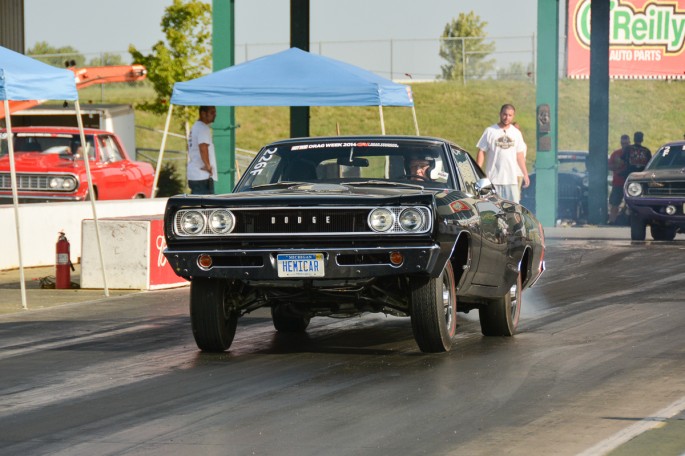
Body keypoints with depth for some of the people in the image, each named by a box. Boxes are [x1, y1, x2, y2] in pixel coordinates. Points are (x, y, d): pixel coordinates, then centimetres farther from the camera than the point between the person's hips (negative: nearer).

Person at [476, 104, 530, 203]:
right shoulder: (490, 131, 0)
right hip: (493, 178, -3)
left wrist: (525, 173, 13)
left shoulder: (516, 133, 11)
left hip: (511, 179, 3)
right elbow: (481, 152, -1)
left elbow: (519, 155, 15)